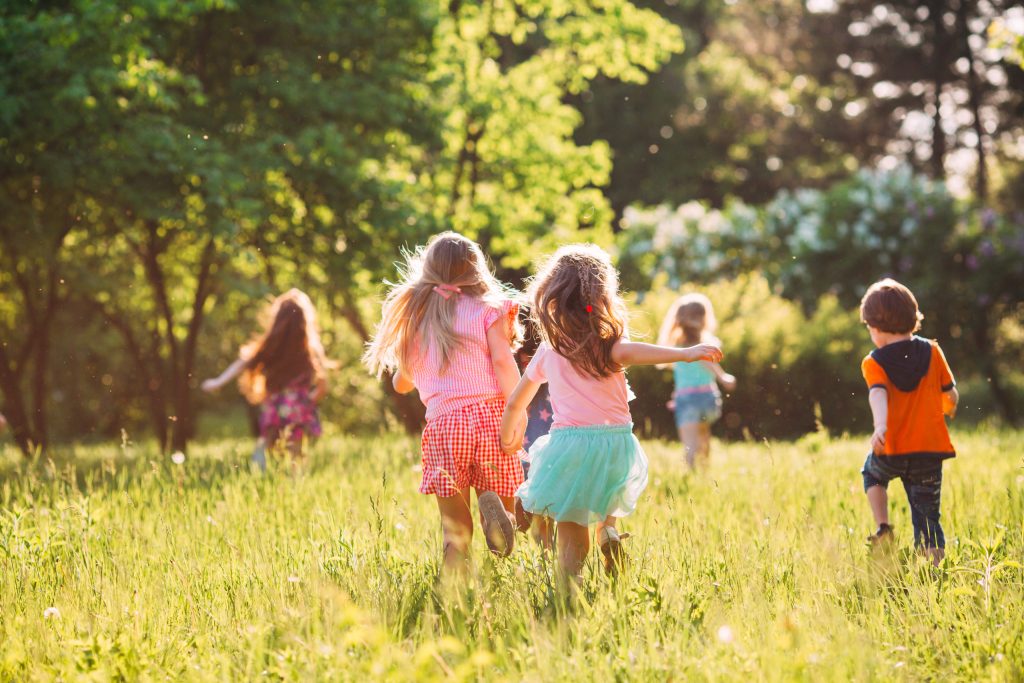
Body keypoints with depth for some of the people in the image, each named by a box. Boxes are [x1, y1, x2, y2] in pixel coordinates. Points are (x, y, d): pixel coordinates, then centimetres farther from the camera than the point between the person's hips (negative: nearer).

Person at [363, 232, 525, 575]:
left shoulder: (416, 316, 17)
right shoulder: (487, 308, 9)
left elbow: (401, 383, 23)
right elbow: (502, 360, -7)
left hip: (442, 422, 2)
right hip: (489, 414, -2)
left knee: (455, 529, 4)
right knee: (502, 494, 10)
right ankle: (491, 504, -24)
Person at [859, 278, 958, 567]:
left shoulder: (874, 362, -5)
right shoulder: (932, 352, 3)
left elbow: (877, 393, -24)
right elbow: (951, 396, 10)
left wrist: (880, 425, -39)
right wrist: (947, 409, 33)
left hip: (891, 451, -1)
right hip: (930, 450, 1)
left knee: (872, 473, 33)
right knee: (927, 517, 7)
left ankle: (883, 528, 18)